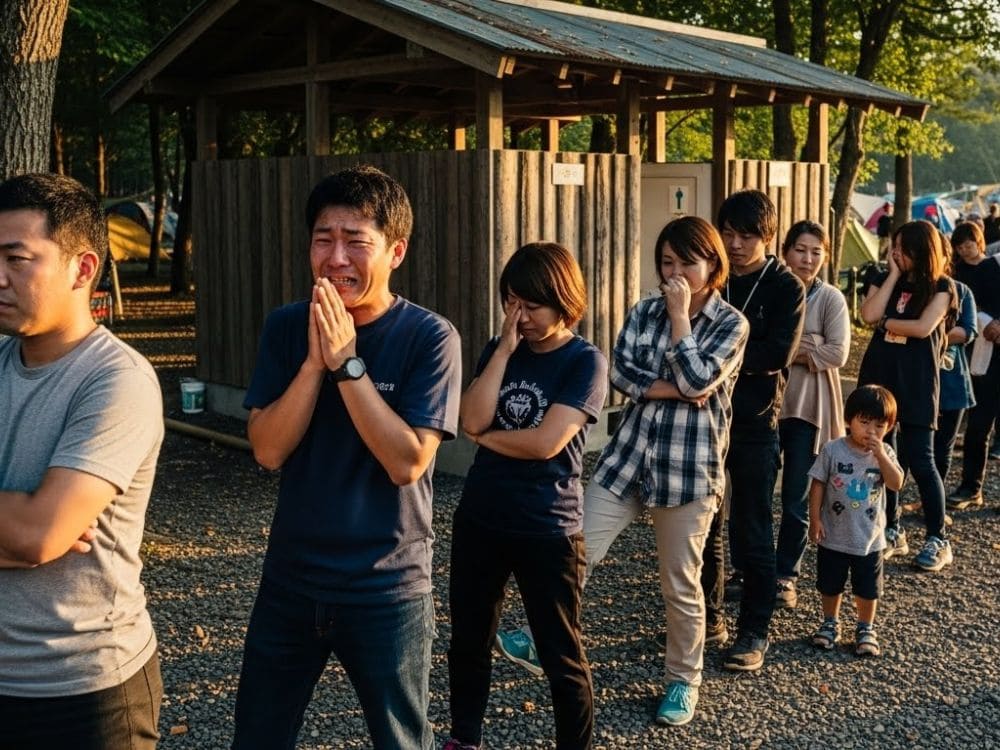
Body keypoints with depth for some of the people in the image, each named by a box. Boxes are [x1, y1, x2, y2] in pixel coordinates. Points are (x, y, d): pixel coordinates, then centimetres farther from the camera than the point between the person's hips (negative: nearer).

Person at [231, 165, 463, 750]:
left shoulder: (430, 338, -14)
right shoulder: (287, 327, -2)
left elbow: (407, 462, -20)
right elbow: (268, 451, -9)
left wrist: (346, 362, -25)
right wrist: (315, 360, -21)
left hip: (387, 588, -3)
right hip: (290, 579, 4)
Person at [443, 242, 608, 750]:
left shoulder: (585, 361, -10)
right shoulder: (499, 349, 5)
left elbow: (545, 442, -21)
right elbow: (472, 419, -11)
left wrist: (484, 437, -6)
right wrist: (504, 348, -13)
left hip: (547, 530, -5)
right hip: (478, 519, 5)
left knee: (561, 657, 5)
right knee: (468, 641, 18)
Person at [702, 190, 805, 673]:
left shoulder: (786, 288, -3)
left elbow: (777, 353, -15)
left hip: (754, 421, -4)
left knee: (751, 531, 0)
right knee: (703, 524, 11)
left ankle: (755, 632, 10)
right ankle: (707, 612, 27)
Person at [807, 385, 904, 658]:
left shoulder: (884, 453, -4)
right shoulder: (833, 450, -11)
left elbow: (897, 484, -18)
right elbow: (818, 484, -6)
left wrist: (880, 455, -27)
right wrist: (815, 519, -9)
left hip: (869, 538, 1)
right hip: (834, 536, -1)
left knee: (868, 589, 11)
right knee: (830, 585, 14)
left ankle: (866, 628, 29)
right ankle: (830, 623, 34)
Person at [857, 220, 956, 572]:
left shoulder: (941, 287, -2)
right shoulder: (884, 280, 9)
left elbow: (923, 327, -16)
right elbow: (869, 315, -9)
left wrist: (885, 322, -6)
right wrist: (893, 275, -6)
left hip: (916, 383, -4)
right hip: (879, 376, 5)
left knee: (919, 461, -5)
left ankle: (938, 540, 5)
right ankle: (892, 532, 20)